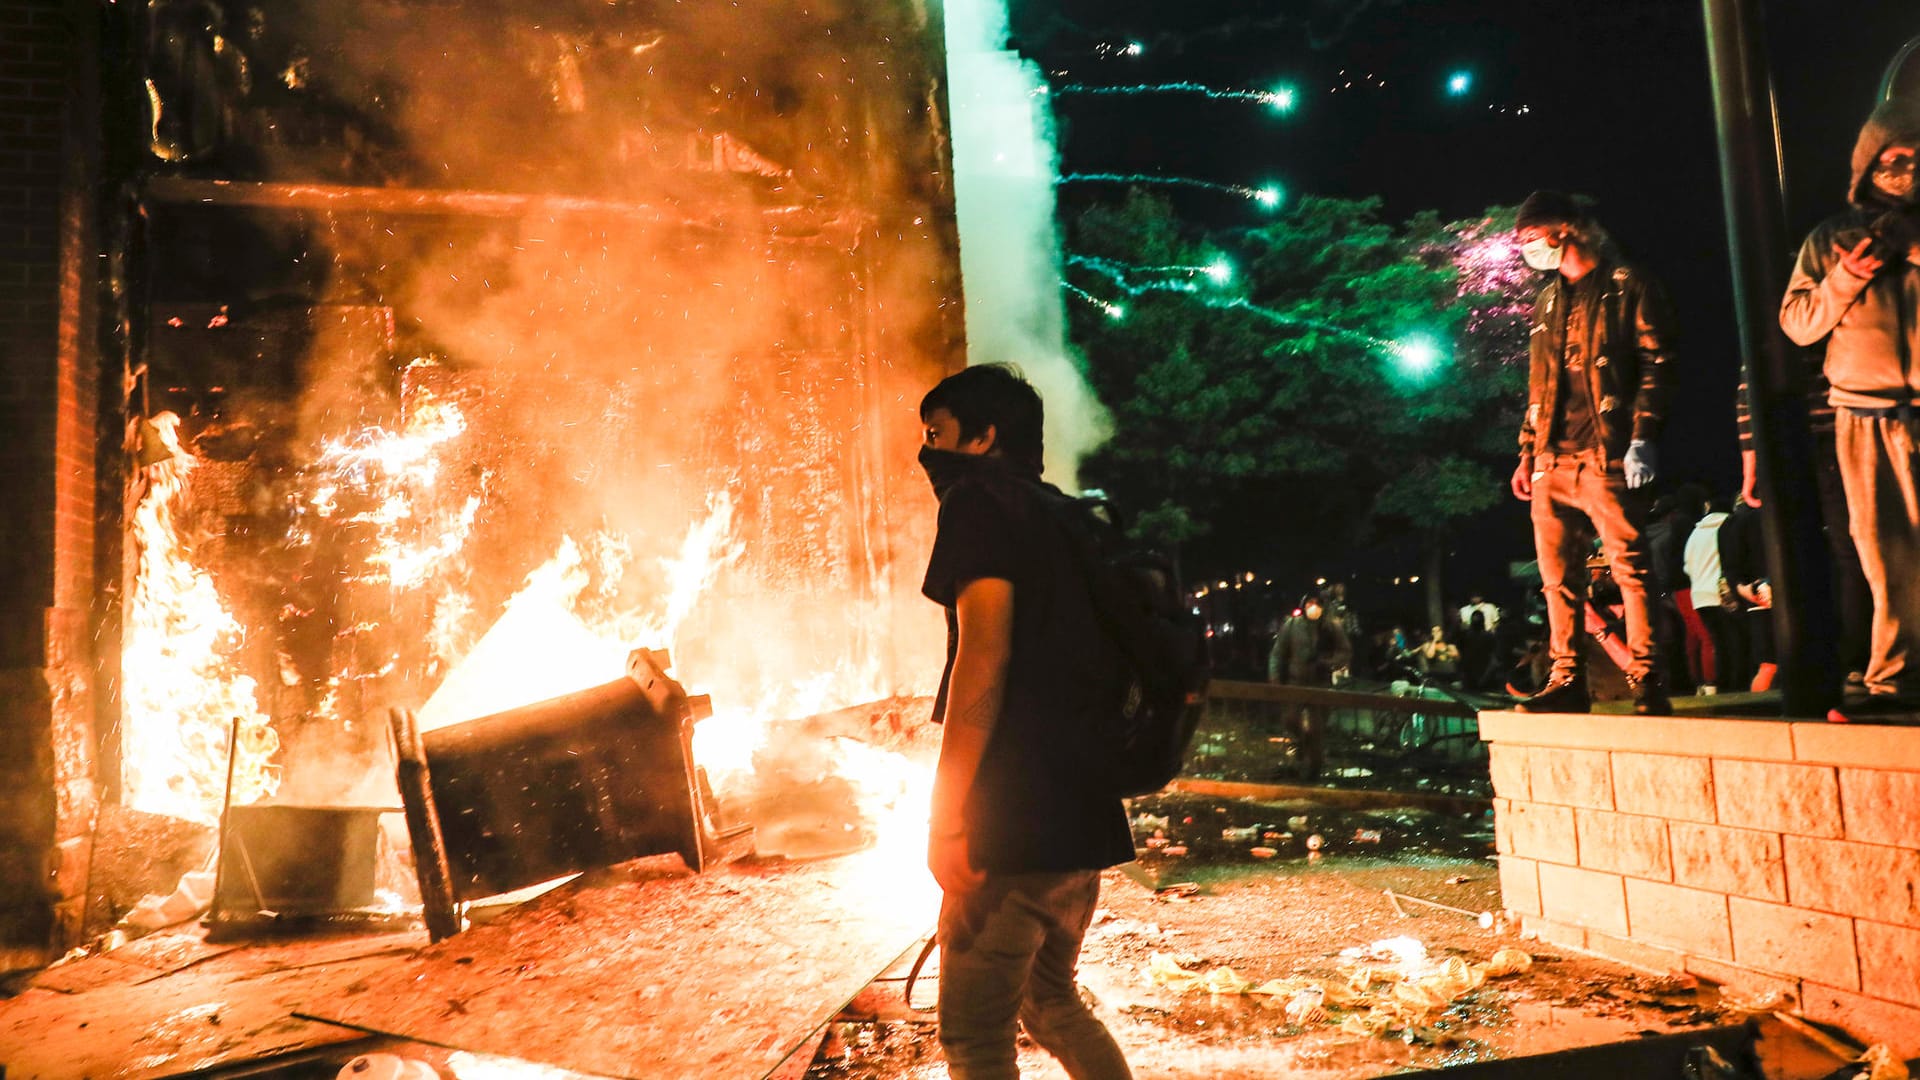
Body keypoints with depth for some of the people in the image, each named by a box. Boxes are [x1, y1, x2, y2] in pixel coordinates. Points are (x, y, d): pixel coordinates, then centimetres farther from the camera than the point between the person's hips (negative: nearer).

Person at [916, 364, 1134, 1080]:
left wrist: (945, 815, -19)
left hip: (1018, 819, -9)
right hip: (1086, 812, 9)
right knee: (1050, 1000, 24)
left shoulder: (977, 500, -6)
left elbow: (984, 654, -19)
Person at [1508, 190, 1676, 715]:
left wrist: (1643, 437, -15)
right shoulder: (1548, 302, 23)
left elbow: (1656, 363, -5)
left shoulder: (1627, 286, 3)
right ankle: (1567, 680, 10)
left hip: (1607, 454, -6)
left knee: (1630, 567, -8)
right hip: (1552, 458, 7)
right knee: (1557, 576, 5)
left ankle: (1646, 684, -3)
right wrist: (1527, 452, 18)